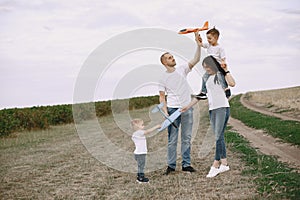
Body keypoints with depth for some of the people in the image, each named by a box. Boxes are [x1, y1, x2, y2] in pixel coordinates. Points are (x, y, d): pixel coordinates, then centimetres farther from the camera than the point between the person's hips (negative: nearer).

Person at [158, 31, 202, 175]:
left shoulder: (182, 70, 6)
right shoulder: (163, 78, 1)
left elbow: (195, 60, -5)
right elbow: (162, 96, 1)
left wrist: (198, 45, -18)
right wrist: (165, 112, -11)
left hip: (187, 108, 2)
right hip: (172, 109, -2)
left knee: (187, 138, 6)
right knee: (172, 139, 1)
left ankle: (186, 164, 14)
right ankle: (171, 165, 9)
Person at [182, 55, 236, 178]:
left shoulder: (221, 75, -1)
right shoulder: (206, 78, 17)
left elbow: (232, 84, -20)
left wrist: (226, 70, -14)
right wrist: (188, 106, 18)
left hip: (222, 108, -6)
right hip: (212, 109, 6)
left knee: (219, 136, -9)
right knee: (219, 137, 6)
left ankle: (215, 165, -6)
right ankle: (224, 163, 10)